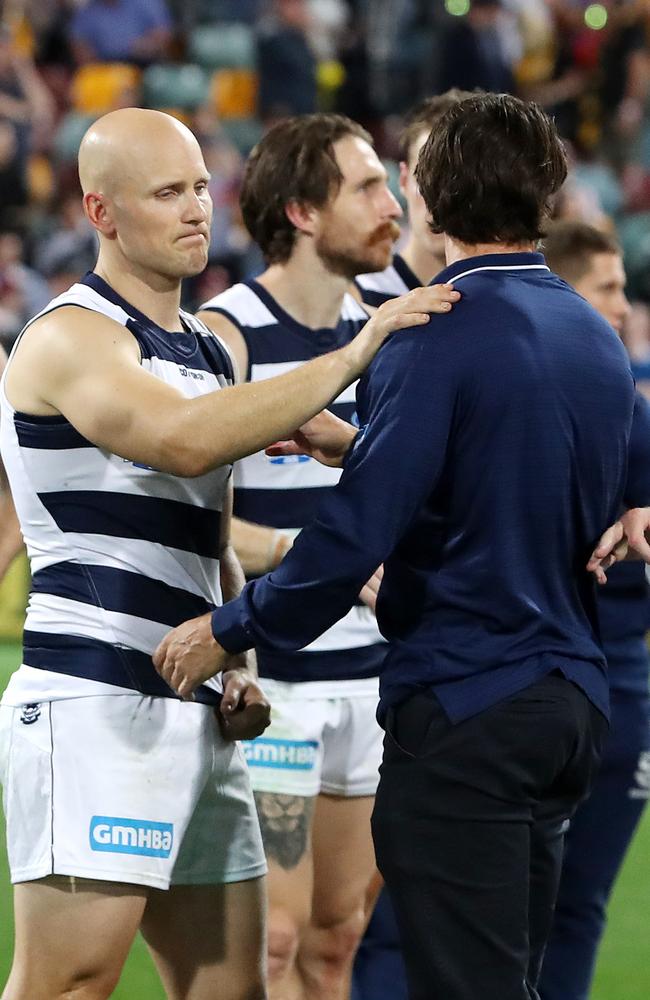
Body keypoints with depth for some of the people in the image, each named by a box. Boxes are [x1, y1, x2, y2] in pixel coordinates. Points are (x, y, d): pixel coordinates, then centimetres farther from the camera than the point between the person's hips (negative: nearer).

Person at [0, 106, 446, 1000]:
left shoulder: (208, 350, 21)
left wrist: (238, 669, 11)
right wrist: (351, 359, -26)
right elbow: (185, 441, -28)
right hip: (92, 704, -9)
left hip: (193, 717, 9)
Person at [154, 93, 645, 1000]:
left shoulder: (438, 338, -14)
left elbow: (357, 531, -19)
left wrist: (229, 631, -7)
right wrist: (363, 446, 23)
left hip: (464, 706, -8)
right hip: (572, 701, 8)